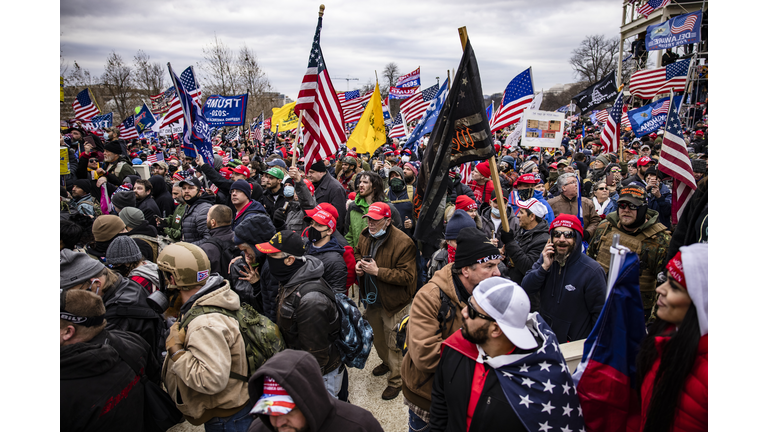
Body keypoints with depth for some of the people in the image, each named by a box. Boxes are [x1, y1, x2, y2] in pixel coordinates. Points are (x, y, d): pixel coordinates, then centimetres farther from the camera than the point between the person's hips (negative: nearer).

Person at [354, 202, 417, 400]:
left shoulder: (403, 243, -25)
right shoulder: (365, 236, -2)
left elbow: (407, 275, -26)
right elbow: (358, 252, 20)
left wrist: (377, 271, -29)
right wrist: (358, 263, -5)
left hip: (393, 302, -7)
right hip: (372, 298, 7)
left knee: (393, 343, 5)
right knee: (377, 337, 26)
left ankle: (396, 381, 25)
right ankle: (386, 362, 54)